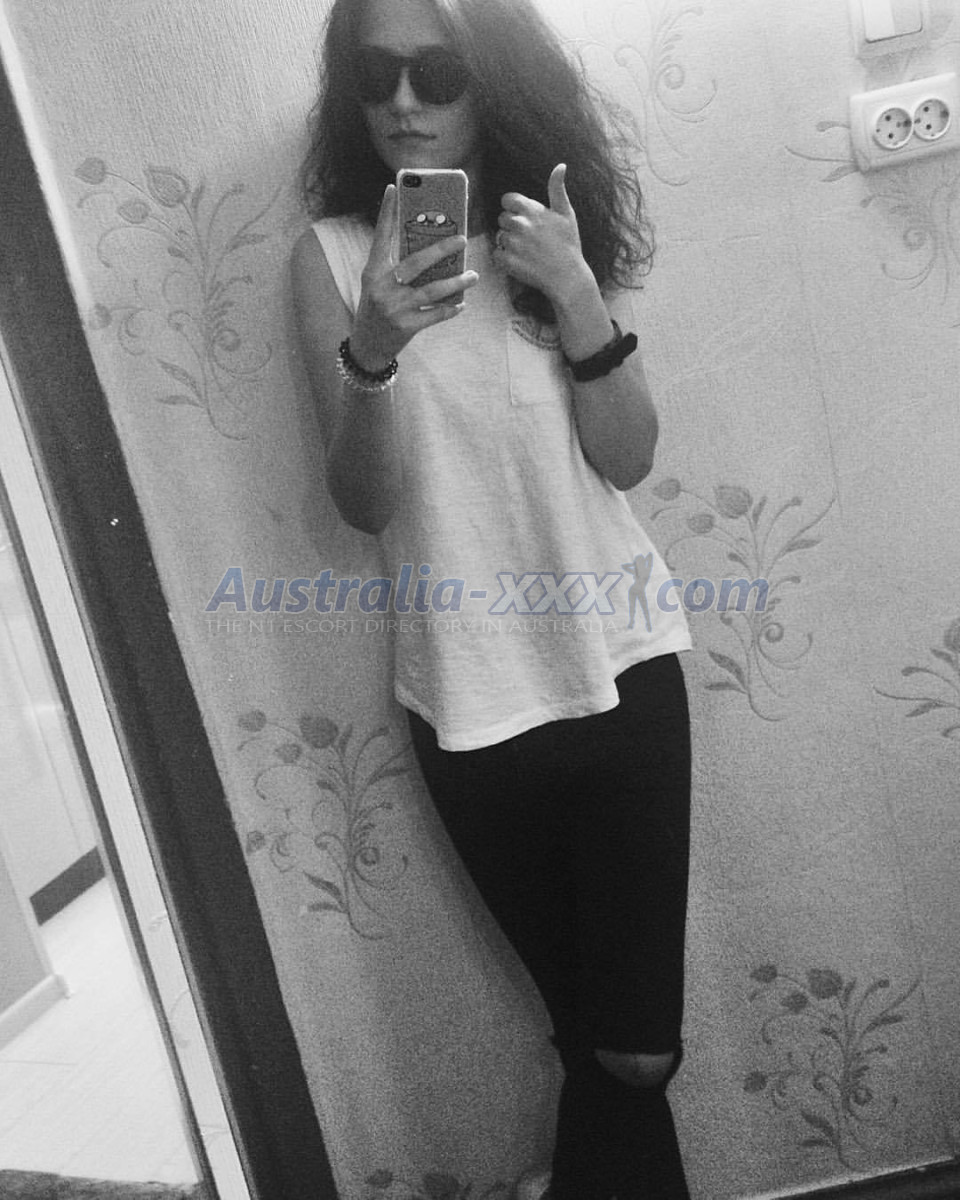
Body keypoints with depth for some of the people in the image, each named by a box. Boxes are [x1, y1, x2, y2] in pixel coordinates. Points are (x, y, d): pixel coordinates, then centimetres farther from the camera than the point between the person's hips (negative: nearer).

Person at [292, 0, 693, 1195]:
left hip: (618, 666, 1)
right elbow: (363, 504, -8)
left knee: (630, 1042, 5)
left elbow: (628, 459, -3)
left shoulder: (552, 229, 3)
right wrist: (372, 357, -25)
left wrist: (580, 301, -17)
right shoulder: (334, 254, -3)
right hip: (467, 698, -1)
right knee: (610, 1043, 13)